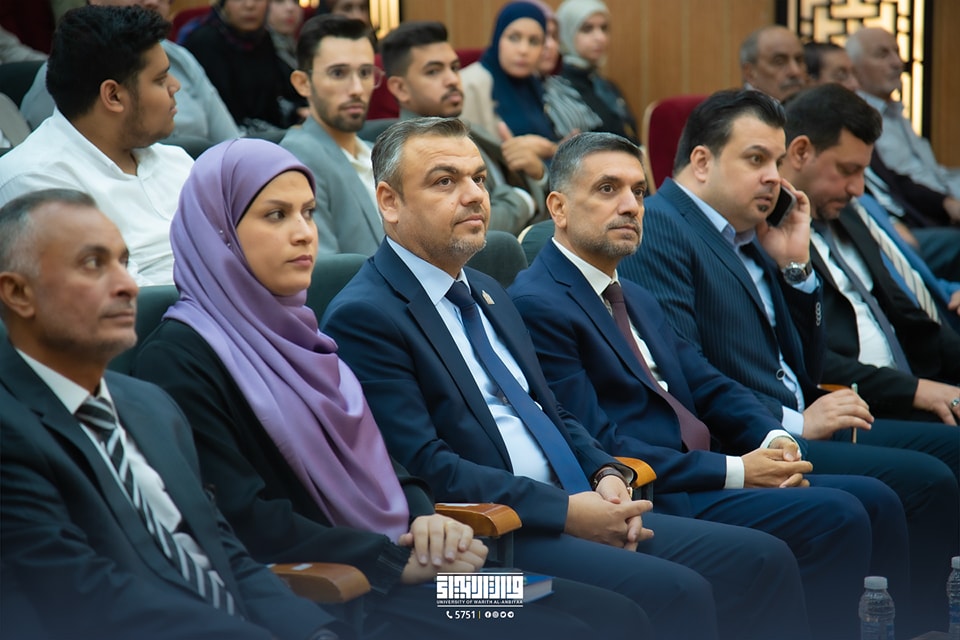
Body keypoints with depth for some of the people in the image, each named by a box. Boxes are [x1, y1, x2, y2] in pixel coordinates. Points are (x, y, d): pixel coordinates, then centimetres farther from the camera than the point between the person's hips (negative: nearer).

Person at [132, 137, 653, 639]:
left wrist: (426, 521, -4)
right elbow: (245, 524, -15)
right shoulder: (178, 359, -7)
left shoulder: (294, 334, 18)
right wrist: (400, 560, -14)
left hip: (392, 574, 8)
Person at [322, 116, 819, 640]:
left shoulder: (487, 294, 20)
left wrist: (604, 475, 2)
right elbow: (421, 467, -17)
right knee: (676, 593, -27)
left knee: (762, 560, -4)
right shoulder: (363, 316, -8)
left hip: (577, 510, 9)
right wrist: (565, 511, -18)